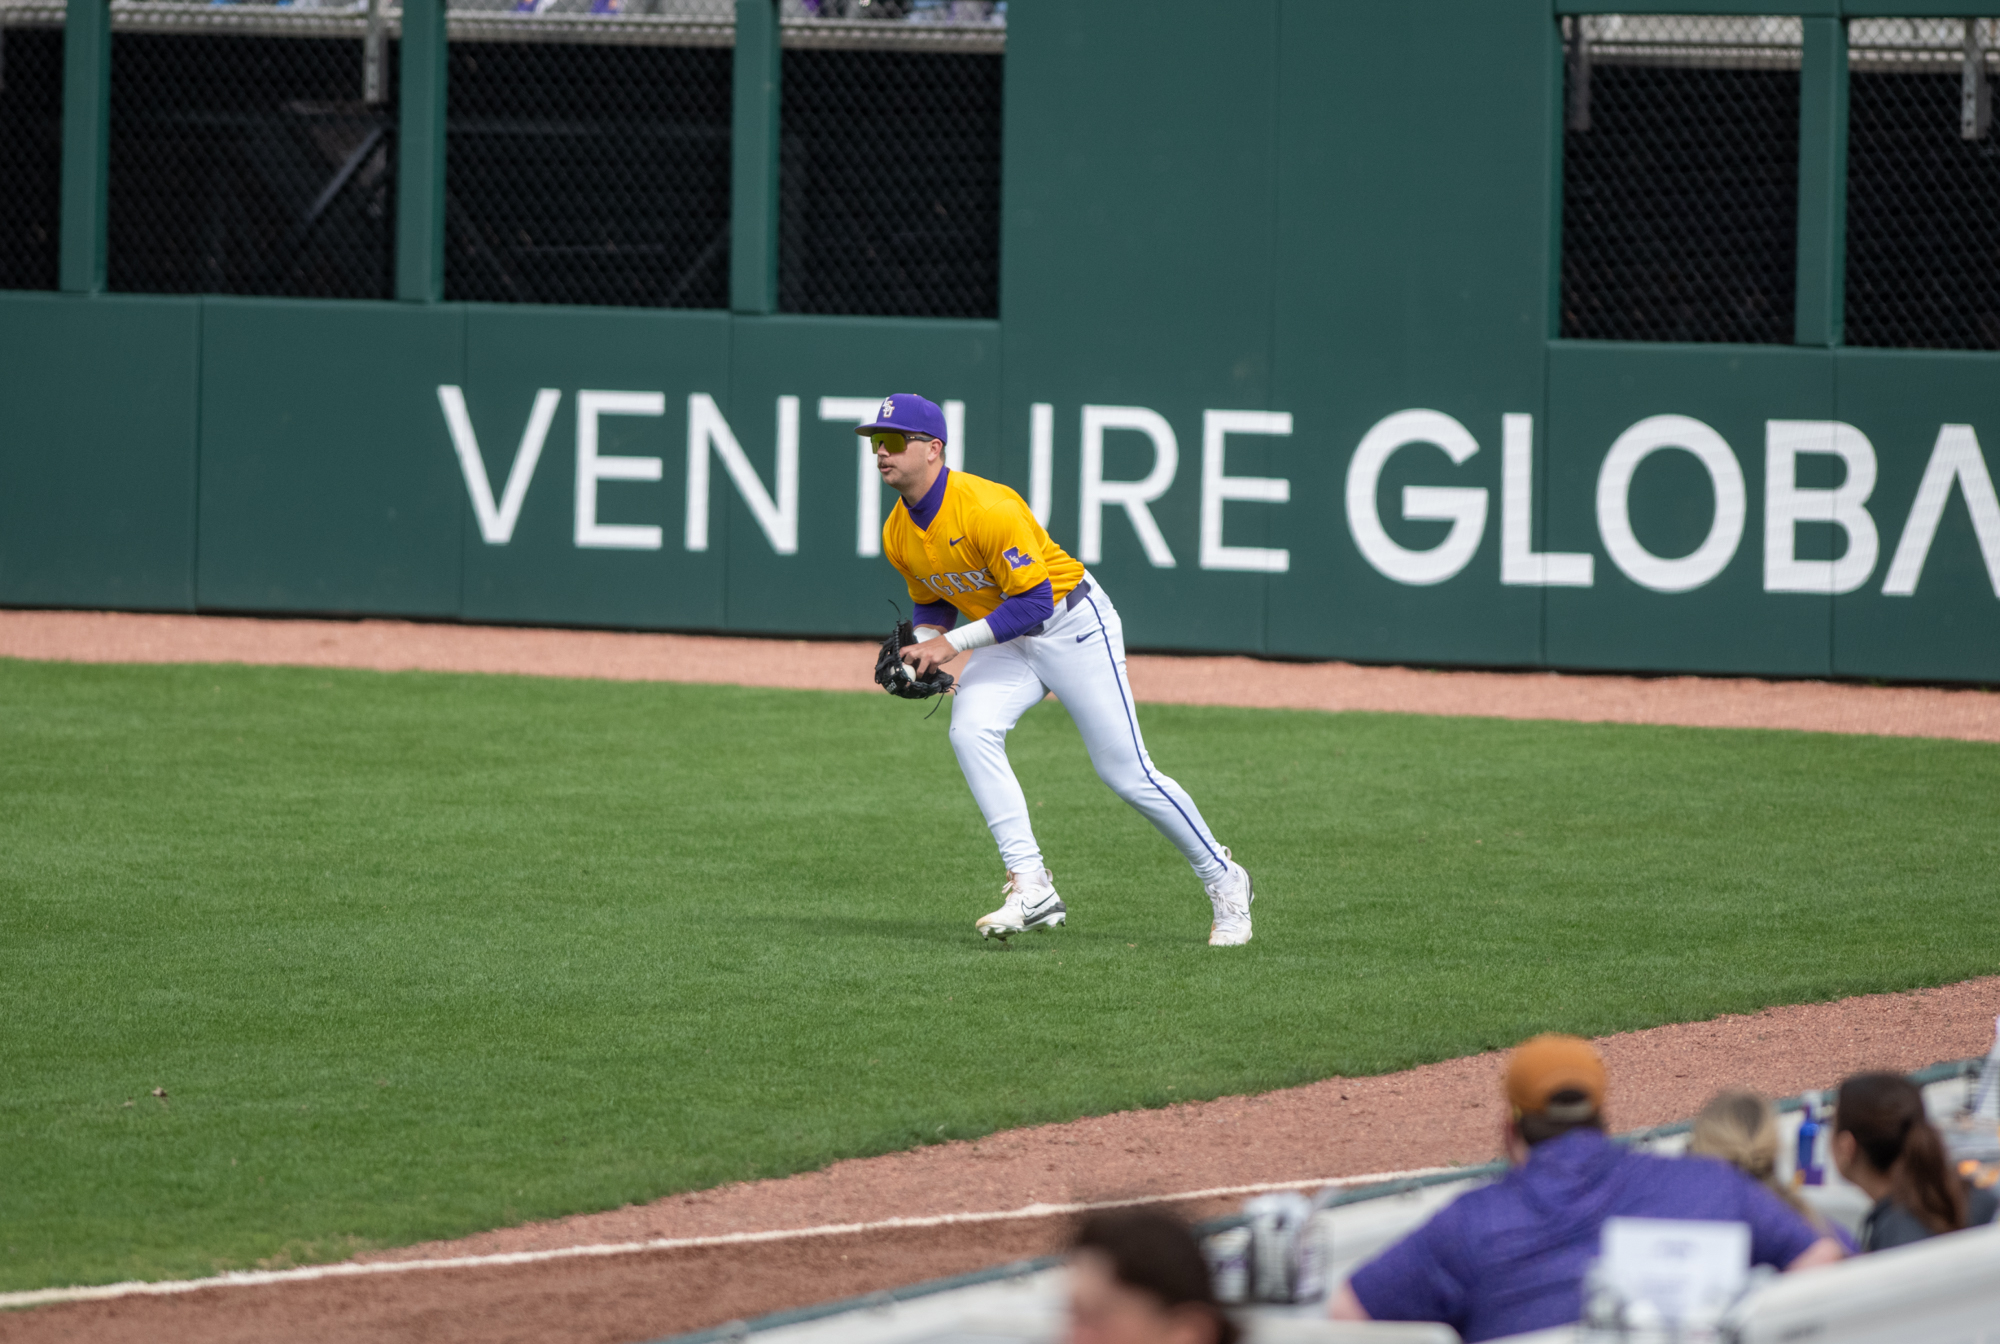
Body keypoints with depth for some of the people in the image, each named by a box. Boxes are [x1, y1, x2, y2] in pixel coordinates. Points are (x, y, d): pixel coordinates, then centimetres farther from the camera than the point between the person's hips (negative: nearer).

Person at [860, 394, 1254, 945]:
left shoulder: (986, 508, -29)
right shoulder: (898, 533, -3)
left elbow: (1033, 600, -28)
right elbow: (932, 604, 14)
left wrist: (952, 643, -28)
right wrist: (920, 654, -7)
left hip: (1072, 624, -7)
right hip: (1006, 636, 7)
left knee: (1126, 771, -5)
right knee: (970, 730, -22)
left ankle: (1224, 882, 15)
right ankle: (1032, 889, -23)